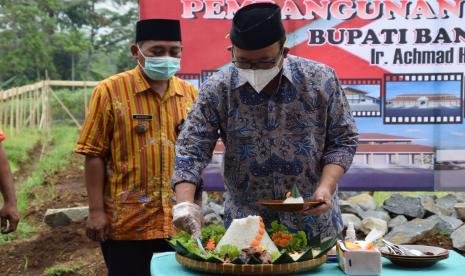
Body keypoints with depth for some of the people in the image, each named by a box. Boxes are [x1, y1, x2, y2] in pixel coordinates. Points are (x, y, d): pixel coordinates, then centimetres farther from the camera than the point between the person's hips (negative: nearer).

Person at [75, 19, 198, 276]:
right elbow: (95, 154, -6)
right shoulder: (110, 91, -6)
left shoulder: (190, 93, 6)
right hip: (127, 223, -3)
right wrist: (96, 211, -9)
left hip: (180, 221, 4)